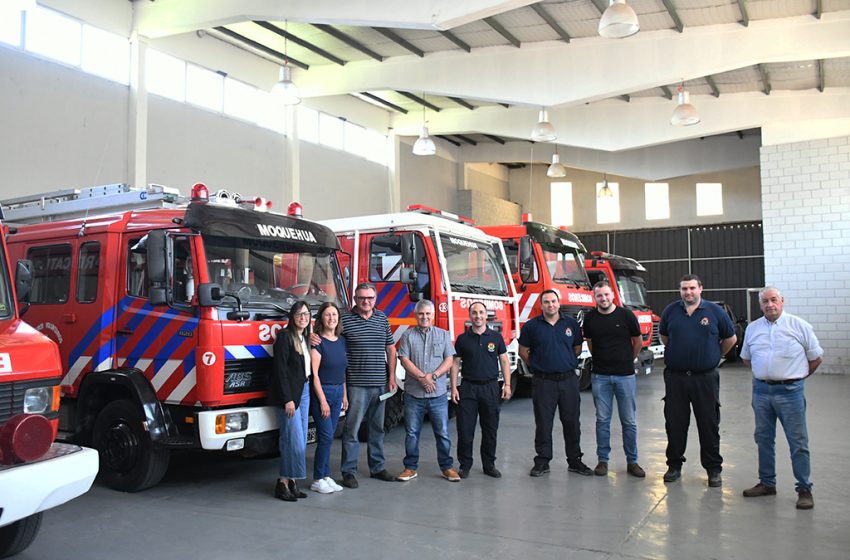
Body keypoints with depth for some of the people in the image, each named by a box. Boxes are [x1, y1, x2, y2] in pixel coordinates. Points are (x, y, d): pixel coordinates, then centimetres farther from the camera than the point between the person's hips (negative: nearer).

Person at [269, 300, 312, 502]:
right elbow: (280, 370, -15)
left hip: (304, 391, 8)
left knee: (300, 439, 9)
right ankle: (283, 483, 1)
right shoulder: (285, 336, -10)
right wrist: (287, 399, -18)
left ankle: (291, 480, 16)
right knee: (293, 439, -9)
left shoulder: (306, 338, 13)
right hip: (288, 392, -8)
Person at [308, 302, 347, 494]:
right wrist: (322, 401, -15)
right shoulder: (317, 341, -11)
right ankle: (317, 480, 2)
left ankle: (326, 476, 17)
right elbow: (314, 374, -13)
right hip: (322, 391, -6)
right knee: (326, 436, -7)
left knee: (328, 437, 10)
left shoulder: (342, 341, 9)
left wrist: (344, 395, 13)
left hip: (338, 392, 6)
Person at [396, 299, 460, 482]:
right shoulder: (408, 335, 5)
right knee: (412, 433, 6)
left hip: (438, 394, 0)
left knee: (443, 433, 5)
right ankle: (410, 467, 17)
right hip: (413, 394, 0)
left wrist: (433, 375, -13)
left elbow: (449, 360, 1)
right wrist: (422, 377, -14)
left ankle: (447, 467, 16)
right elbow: (404, 360, -4)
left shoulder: (443, 335, 9)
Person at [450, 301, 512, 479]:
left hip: (491, 387, 1)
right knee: (465, 429, 0)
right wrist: (454, 387, -3)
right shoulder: (462, 339, 4)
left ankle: (489, 465, 20)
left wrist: (507, 385, -1)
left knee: (490, 429, 7)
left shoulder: (496, 337, 5)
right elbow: (455, 364, 4)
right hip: (468, 387, -1)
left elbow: (504, 362, 7)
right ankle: (465, 465, 12)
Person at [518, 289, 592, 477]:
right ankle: (542, 461, 14)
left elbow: (577, 348, 16)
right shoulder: (531, 326, -1)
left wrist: (567, 363, 10)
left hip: (568, 379, 2)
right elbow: (523, 351, 8)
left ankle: (574, 460, 20)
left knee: (572, 422, 8)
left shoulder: (571, 324, 5)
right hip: (543, 382, -2)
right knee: (543, 423, 4)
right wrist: (537, 365, 6)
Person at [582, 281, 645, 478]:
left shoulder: (626, 315, -4)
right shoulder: (590, 318, 1)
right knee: (602, 420, 6)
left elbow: (638, 342, 9)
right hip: (600, 376, 1)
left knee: (629, 421, 5)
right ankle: (603, 460, 15)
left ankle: (632, 461, 15)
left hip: (625, 375, -1)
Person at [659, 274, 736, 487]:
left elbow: (730, 339, 10)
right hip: (675, 377, 2)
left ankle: (714, 469, 17)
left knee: (709, 425, 5)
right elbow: (664, 336, 21)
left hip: (705, 378, -1)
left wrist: (714, 357, 14)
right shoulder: (670, 311, 4)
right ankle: (674, 465, 22)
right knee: (675, 424, 9)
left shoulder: (715, 311, -1)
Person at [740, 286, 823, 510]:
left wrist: (798, 376, 10)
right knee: (764, 439, 12)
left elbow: (816, 357, 5)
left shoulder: (799, 326, -3)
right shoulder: (752, 328, 8)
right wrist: (765, 374, 13)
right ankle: (767, 483, 24)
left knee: (798, 442, 0)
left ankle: (804, 489, 9)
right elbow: (746, 358, 21)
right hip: (761, 390, 4)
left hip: (790, 391, -4)